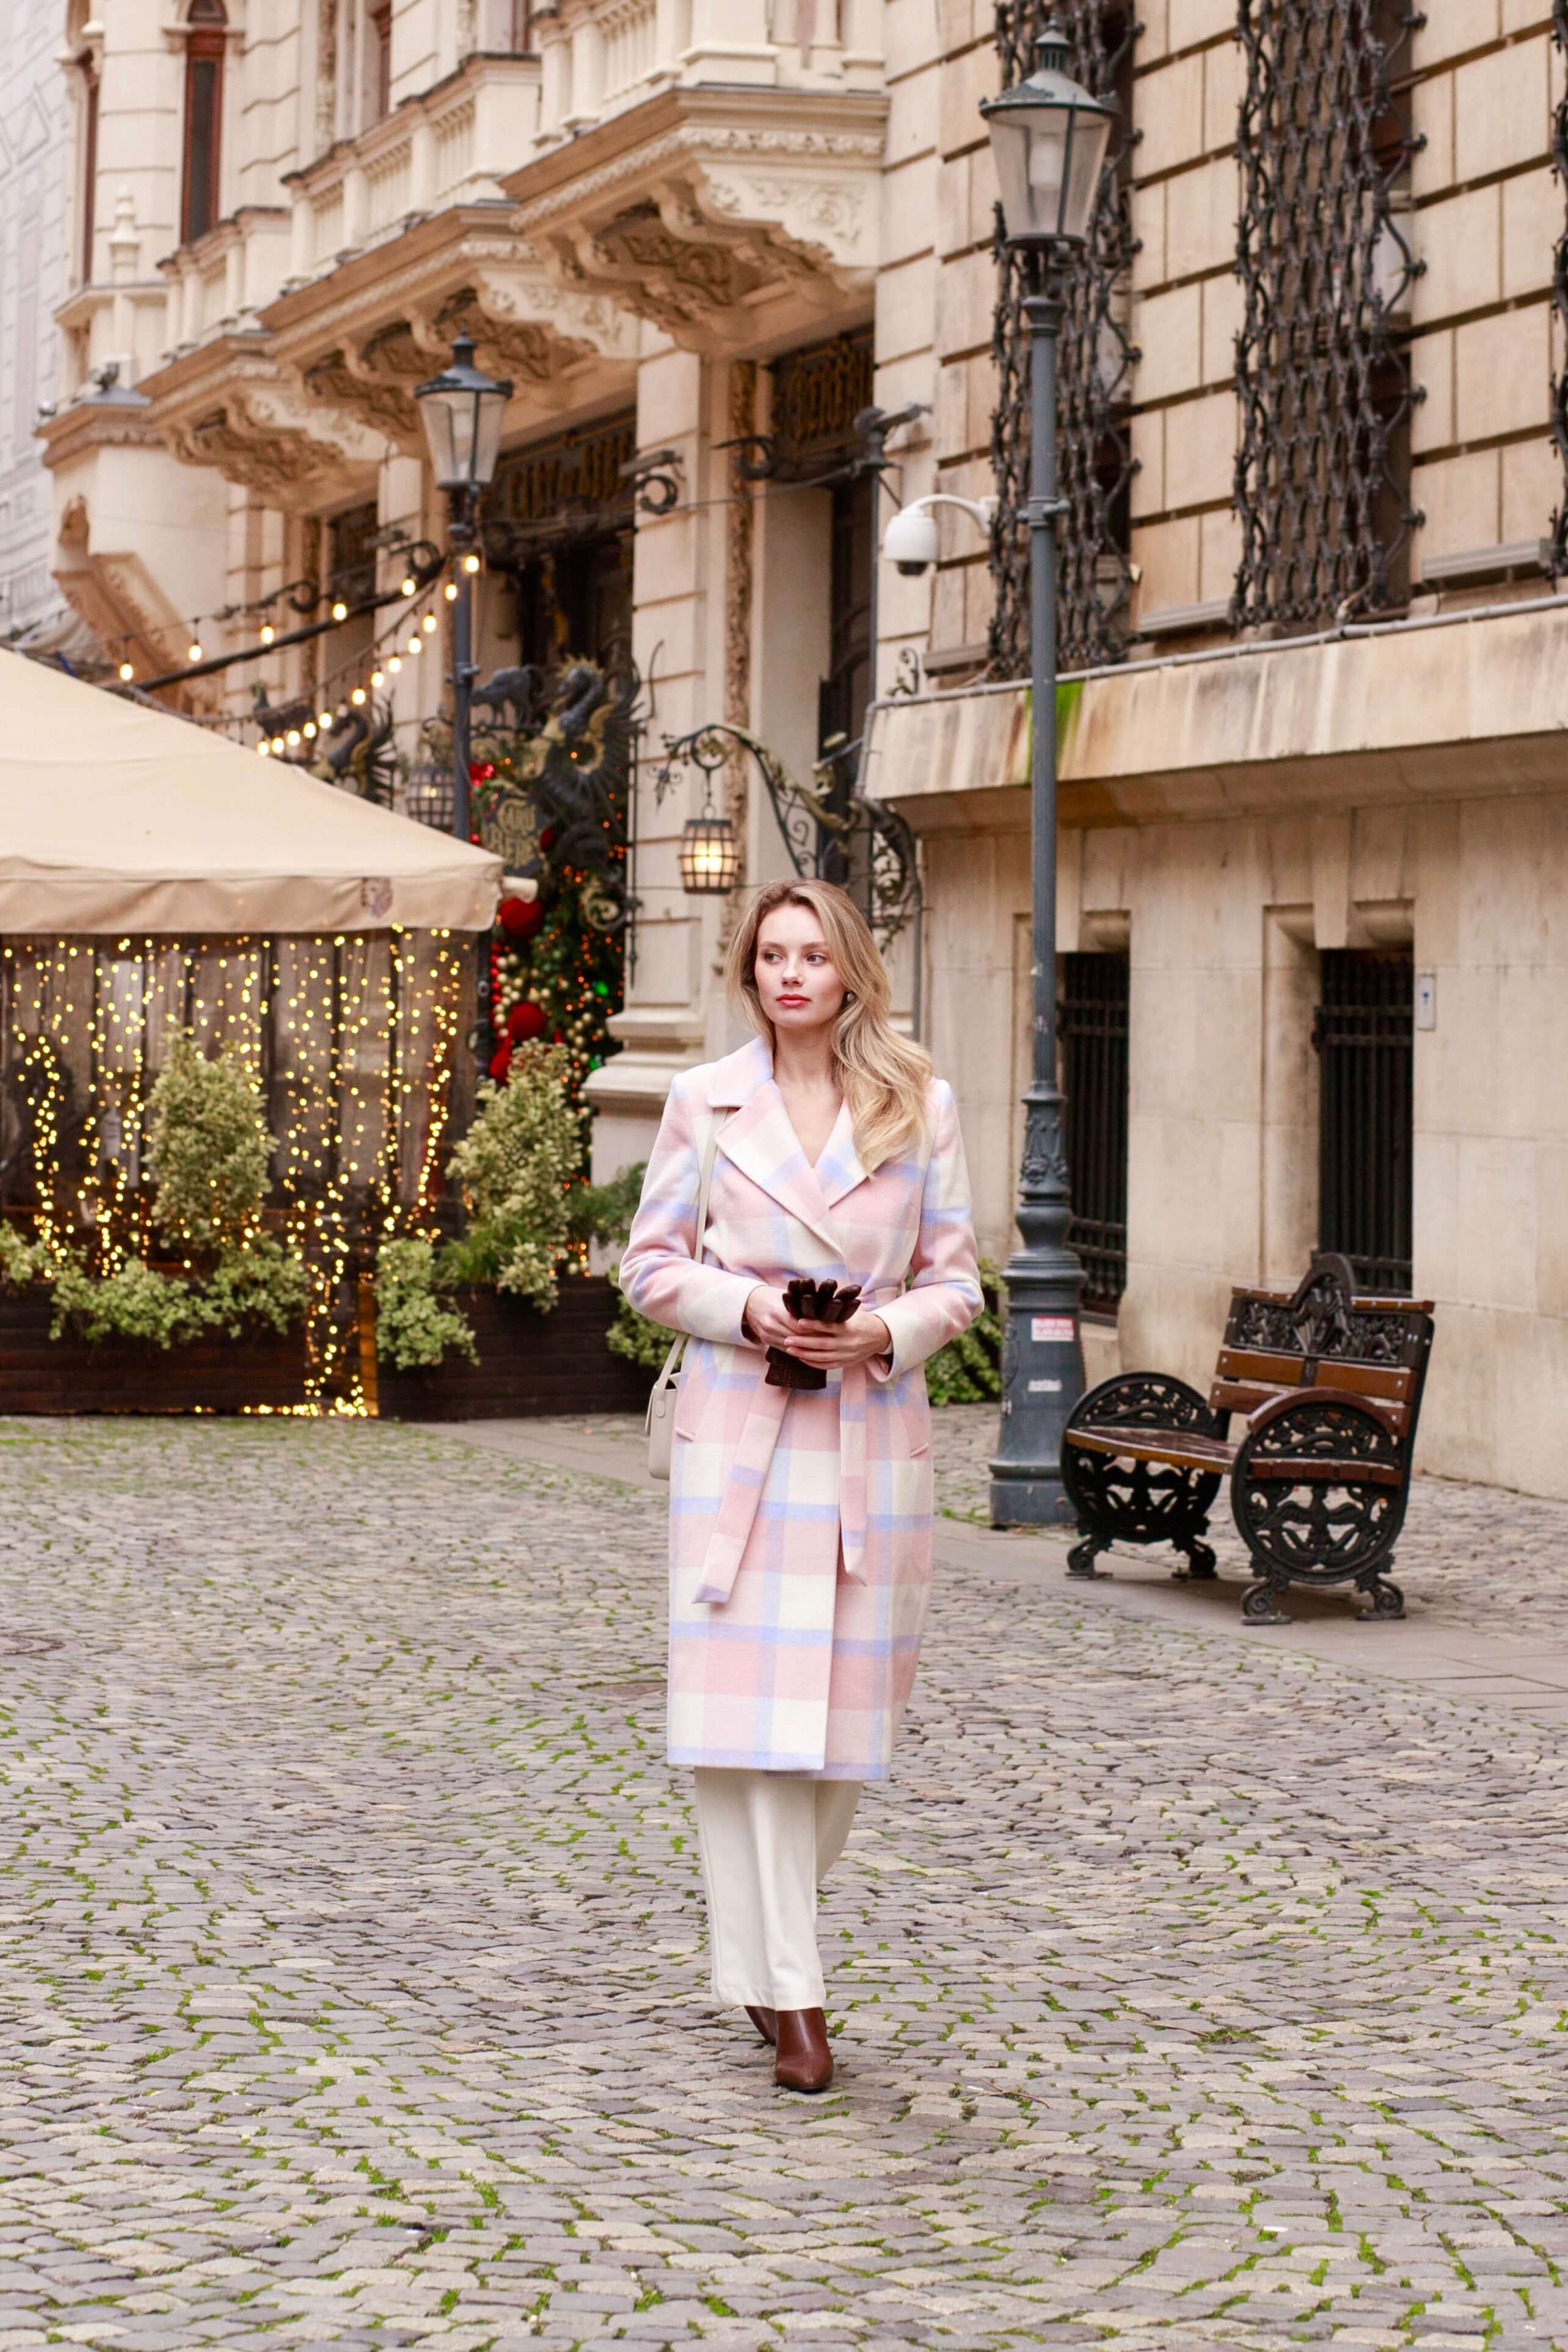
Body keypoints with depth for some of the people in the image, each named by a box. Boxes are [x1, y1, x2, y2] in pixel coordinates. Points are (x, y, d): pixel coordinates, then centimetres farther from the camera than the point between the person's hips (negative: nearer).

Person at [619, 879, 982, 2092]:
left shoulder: (921, 1106, 5)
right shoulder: (705, 1101, 4)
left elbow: (956, 1281, 8)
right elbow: (652, 1264, 7)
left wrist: (886, 1331, -11)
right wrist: (746, 1308, -11)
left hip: (874, 1435, 1)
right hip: (738, 1432, -1)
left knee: (848, 1708, 5)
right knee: (745, 1710, -8)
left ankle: (768, 1937, 29)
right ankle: (787, 1993, -3)